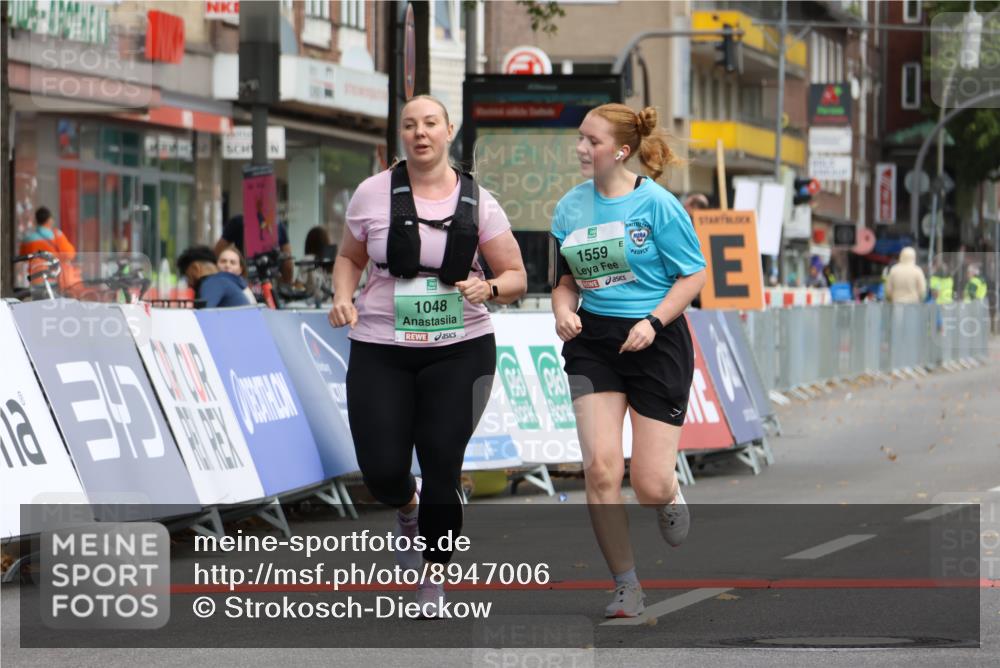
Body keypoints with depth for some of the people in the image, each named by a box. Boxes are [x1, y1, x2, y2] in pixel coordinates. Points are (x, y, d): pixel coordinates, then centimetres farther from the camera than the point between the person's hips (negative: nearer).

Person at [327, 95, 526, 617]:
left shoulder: (477, 202, -1)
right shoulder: (373, 193, 0)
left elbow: (516, 277, 4)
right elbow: (349, 257, 15)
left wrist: (490, 288, -18)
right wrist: (343, 298, -5)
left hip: (459, 350, -1)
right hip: (380, 351, 1)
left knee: (442, 470, -6)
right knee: (383, 471, -7)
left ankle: (433, 581, 14)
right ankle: (408, 511, 32)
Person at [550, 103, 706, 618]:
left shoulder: (656, 204, -10)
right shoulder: (571, 206, 5)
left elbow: (694, 275, -6)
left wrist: (653, 321, -18)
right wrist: (563, 310, -5)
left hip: (656, 343, -4)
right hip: (593, 343, 4)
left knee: (650, 486, -5)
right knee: (600, 465, -12)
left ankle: (669, 496, 36)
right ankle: (626, 586, 2)